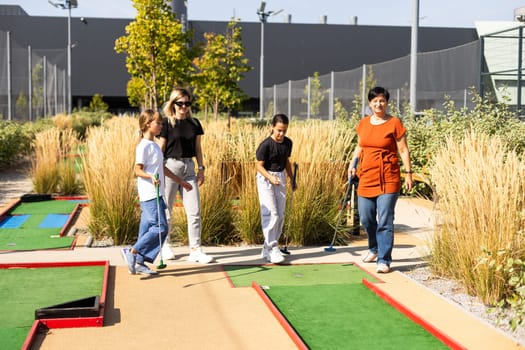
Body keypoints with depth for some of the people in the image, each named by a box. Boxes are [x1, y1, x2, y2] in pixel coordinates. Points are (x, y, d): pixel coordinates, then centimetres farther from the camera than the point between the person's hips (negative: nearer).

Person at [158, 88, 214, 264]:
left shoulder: (194, 123, 9)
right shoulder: (167, 123, -2)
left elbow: (197, 148, 13)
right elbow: (161, 149, -2)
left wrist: (201, 168, 6)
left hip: (189, 167, 4)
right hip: (171, 166, -4)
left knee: (194, 211, -1)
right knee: (166, 210, 5)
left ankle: (195, 250, 3)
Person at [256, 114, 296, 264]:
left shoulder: (288, 143, 4)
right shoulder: (266, 144, -16)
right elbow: (259, 165, -14)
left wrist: (292, 179, 15)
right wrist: (271, 178, -27)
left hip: (281, 178, 7)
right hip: (265, 178, -7)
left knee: (280, 215, 7)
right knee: (271, 215, -13)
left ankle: (267, 249, 17)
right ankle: (272, 249, -9)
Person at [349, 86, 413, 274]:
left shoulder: (394, 123, -5)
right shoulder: (363, 123, 9)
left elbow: (403, 150, -3)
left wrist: (408, 173, -8)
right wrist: (353, 163, 6)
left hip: (388, 180, -5)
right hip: (366, 178, 5)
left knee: (385, 221, -7)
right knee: (366, 219, 12)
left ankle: (384, 260, -1)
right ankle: (374, 249, 38)